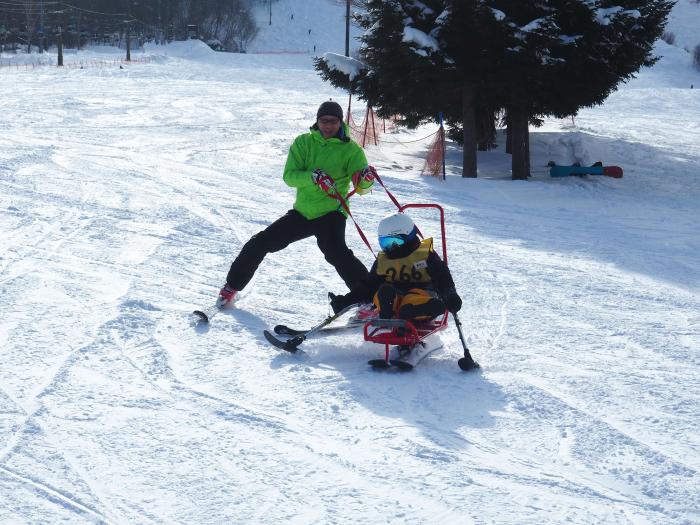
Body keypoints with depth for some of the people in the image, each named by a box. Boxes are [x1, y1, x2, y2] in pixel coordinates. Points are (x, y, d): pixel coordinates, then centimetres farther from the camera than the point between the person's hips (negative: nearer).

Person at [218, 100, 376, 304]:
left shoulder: (351, 149, -6)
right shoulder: (303, 143, 1)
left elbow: (361, 188, -13)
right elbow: (289, 176, -10)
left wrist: (366, 179, -37)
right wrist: (313, 177, -28)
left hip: (331, 213, -4)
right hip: (302, 211, 4)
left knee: (336, 252, -32)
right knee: (260, 243, 5)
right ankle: (233, 285, 24)